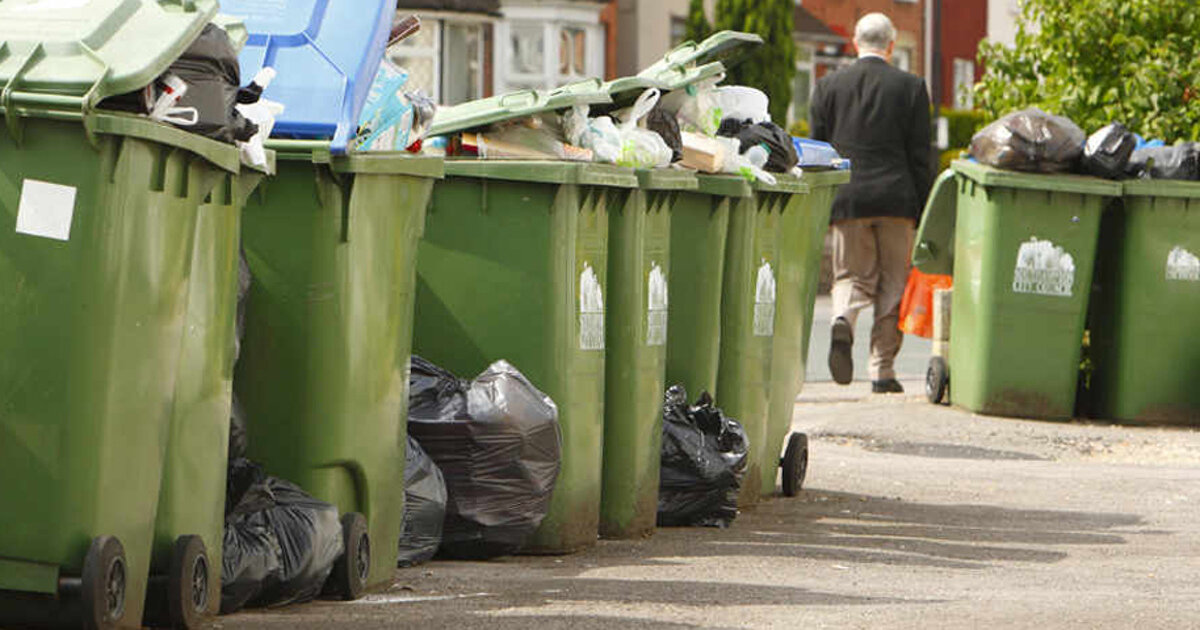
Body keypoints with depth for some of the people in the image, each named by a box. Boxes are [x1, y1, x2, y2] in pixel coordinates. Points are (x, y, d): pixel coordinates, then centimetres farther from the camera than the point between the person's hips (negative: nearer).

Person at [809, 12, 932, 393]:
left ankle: (842, 321, -22)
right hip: (896, 198, -1)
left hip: (846, 200, 1)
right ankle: (882, 370, 5)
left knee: (852, 276, 10)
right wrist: (923, 211, 4)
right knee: (892, 285, 7)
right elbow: (920, 155, -1)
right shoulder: (911, 87, 0)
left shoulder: (829, 87, 5)